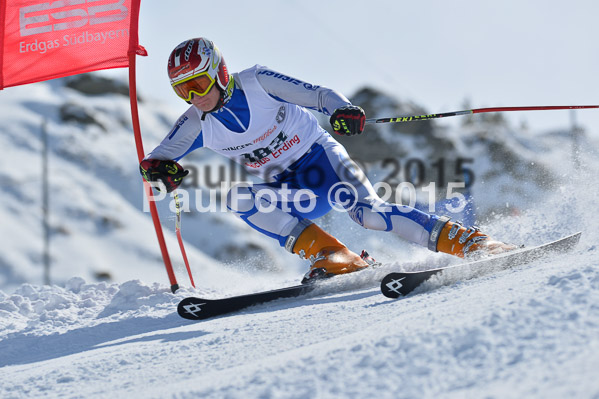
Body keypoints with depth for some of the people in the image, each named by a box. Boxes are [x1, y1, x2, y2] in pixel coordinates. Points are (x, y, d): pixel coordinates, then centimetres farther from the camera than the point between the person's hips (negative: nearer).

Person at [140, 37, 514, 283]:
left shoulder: (256, 82, -15)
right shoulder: (198, 124, -5)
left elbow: (316, 94, -17)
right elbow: (152, 161, -1)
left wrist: (342, 109, -39)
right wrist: (161, 168, -26)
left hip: (319, 157, -4)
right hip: (291, 192, 5)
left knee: (366, 210, -30)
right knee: (239, 199, -23)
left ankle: (466, 240, -25)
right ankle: (333, 257, -27)